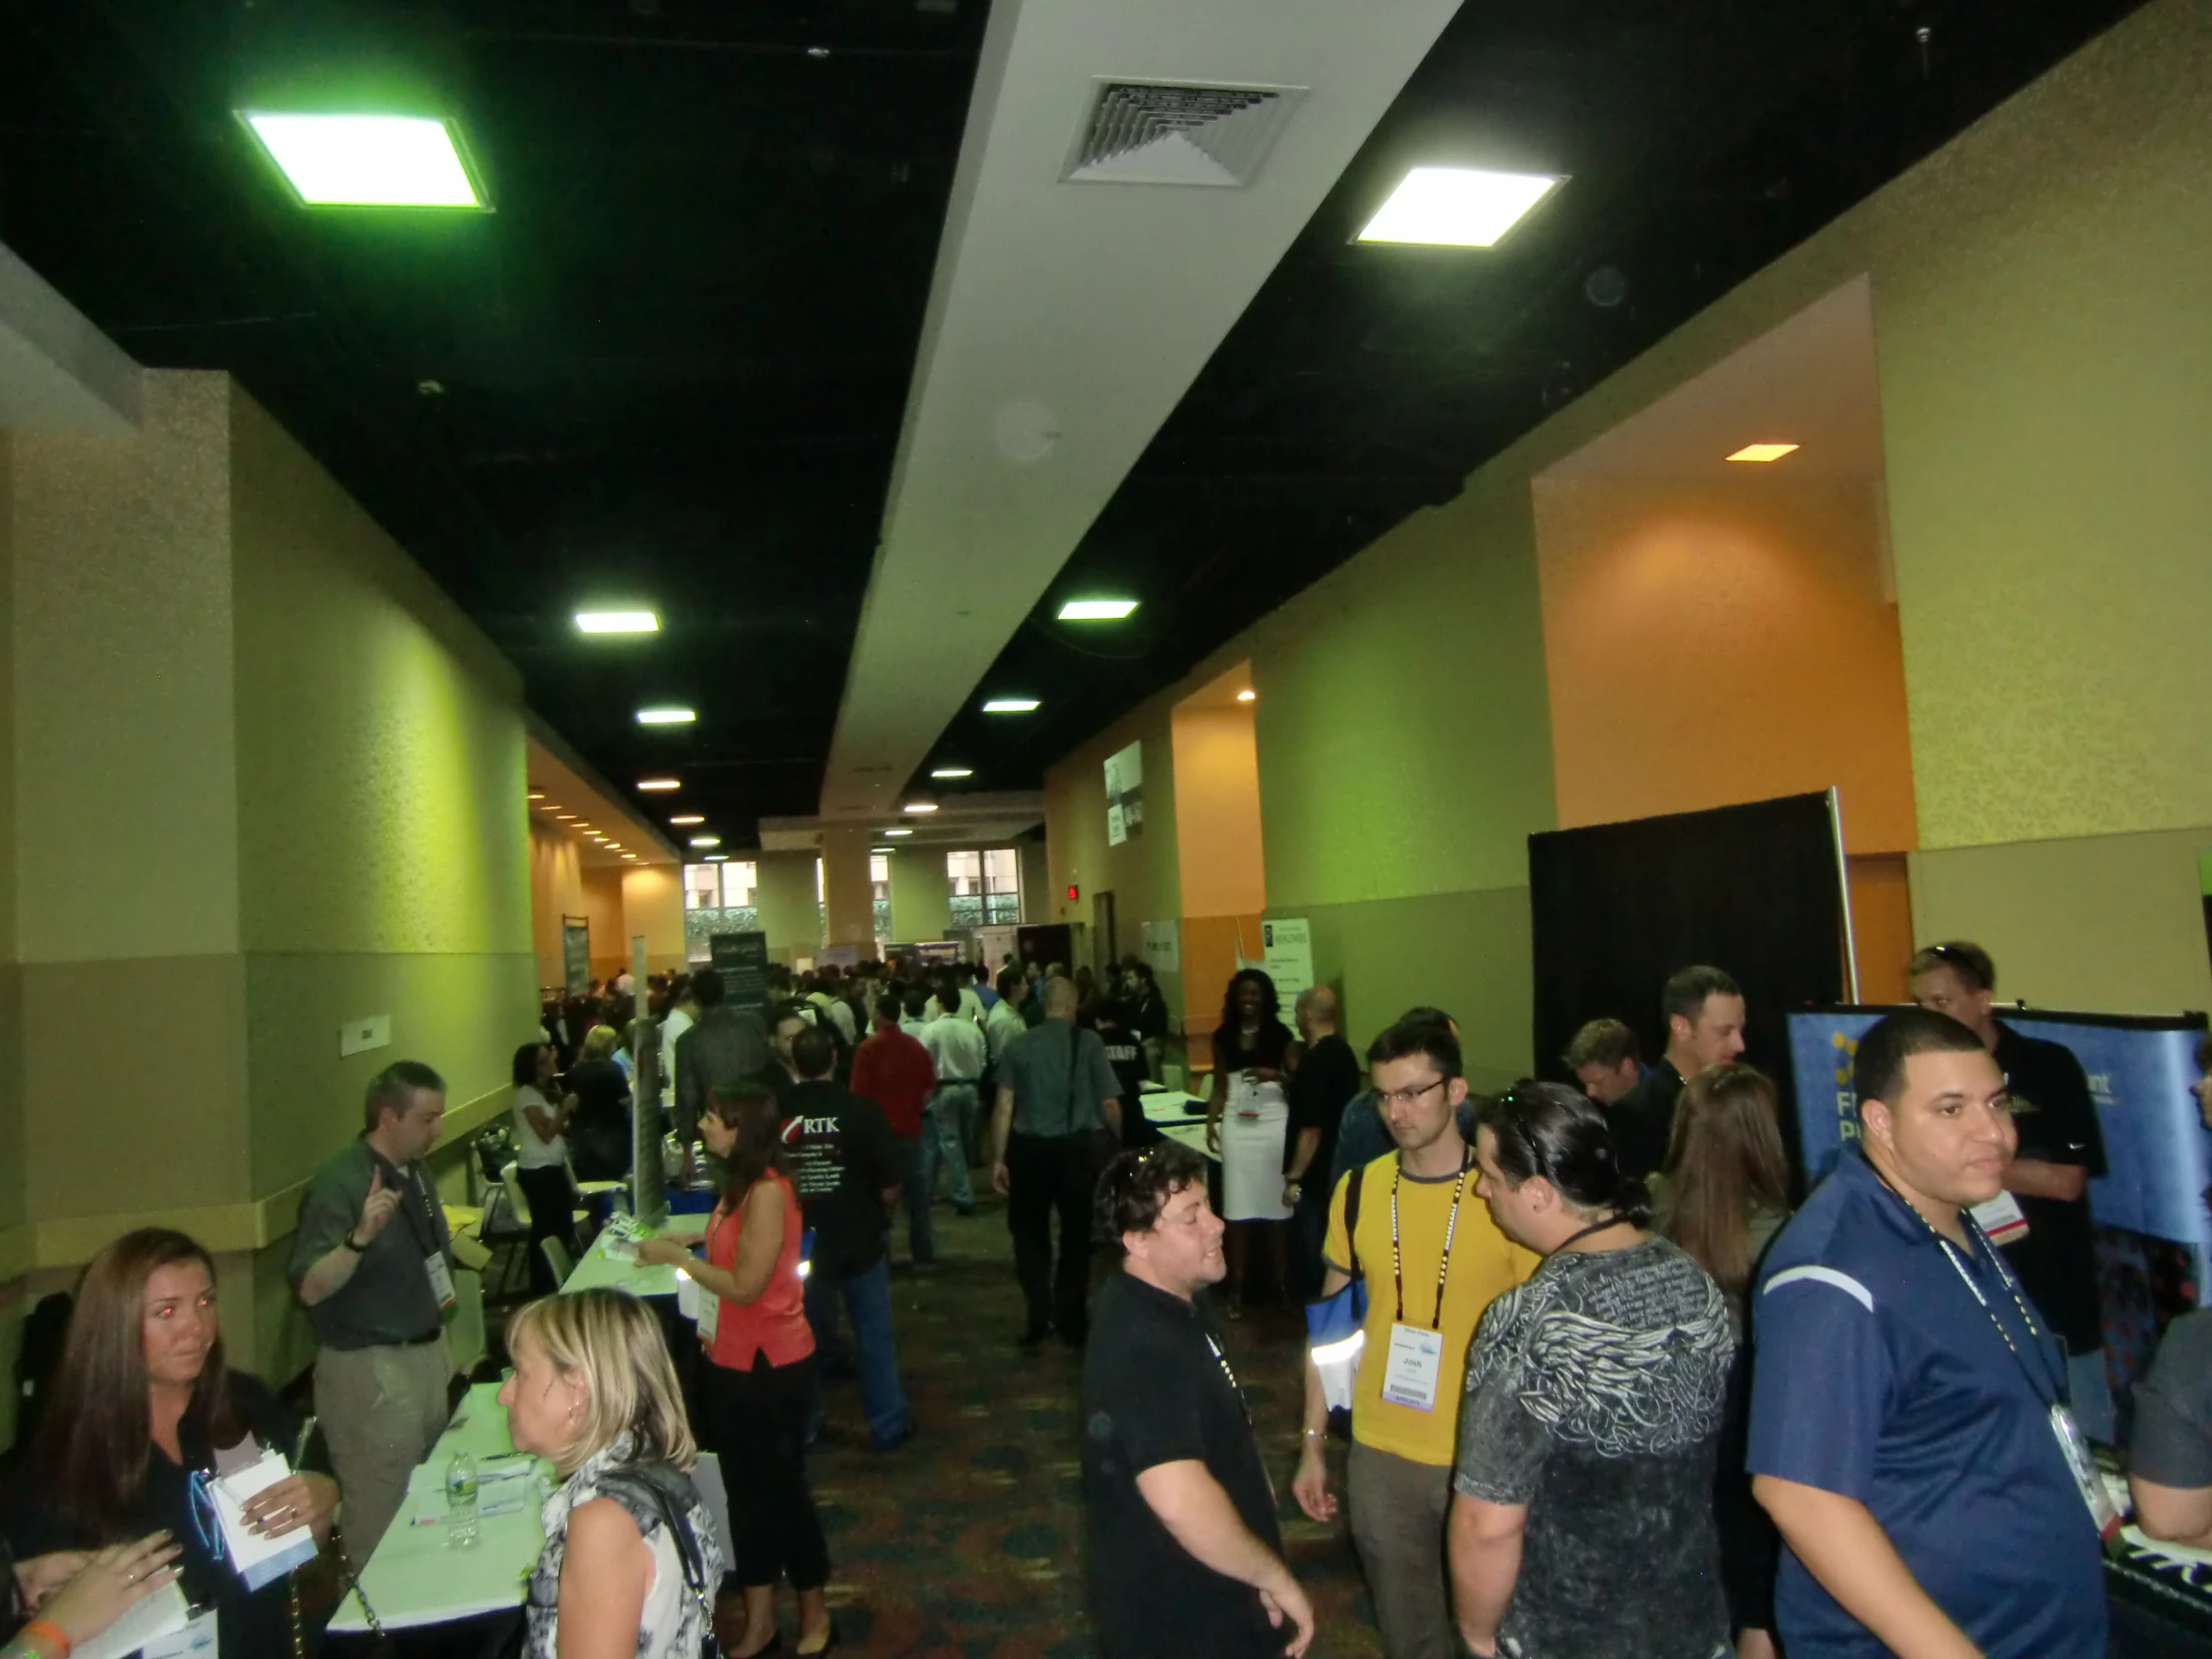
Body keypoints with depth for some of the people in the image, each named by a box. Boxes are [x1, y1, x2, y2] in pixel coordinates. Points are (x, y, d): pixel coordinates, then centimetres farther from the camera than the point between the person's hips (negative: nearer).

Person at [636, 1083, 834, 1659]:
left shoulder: (767, 1192, -24)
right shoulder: (742, 1183, 4)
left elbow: (746, 1285, -24)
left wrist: (676, 1258, -16)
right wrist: (692, 1238, 7)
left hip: (770, 1365, -8)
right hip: (732, 1360, 9)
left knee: (781, 1486, 8)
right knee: (747, 1488, 17)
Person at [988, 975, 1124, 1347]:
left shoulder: (1018, 1046, -3)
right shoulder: (1089, 1042, -8)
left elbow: (1004, 1107, -5)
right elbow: (1109, 1103, -7)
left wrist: (998, 1159, 0)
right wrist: (1119, 1141, 11)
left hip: (1030, 1148, 1)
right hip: (1078, 1147, 0)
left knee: (1029, 1231, 18)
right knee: (1076, 1233, 16)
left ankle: (1038, 1314, 9)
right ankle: (1071, 1320, 23)